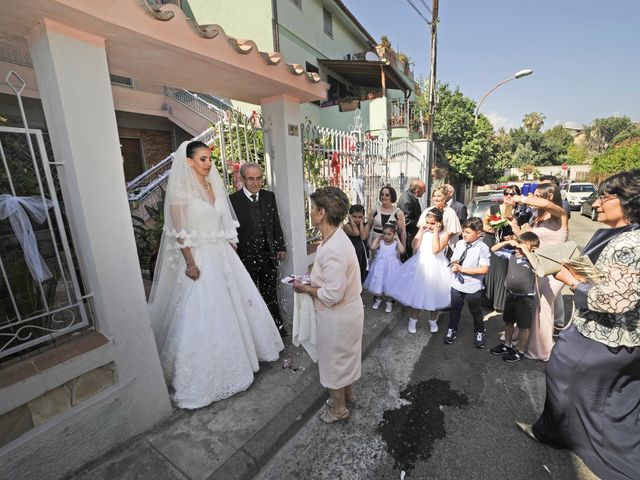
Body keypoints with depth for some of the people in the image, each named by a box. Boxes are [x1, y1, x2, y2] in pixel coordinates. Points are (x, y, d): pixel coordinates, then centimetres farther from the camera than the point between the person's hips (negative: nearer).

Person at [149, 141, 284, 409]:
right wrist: (190, 264, -16)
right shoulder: (180, 190, -9)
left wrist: (230, 252, 9)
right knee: (203, 315, 3)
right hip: (200, 258, -6)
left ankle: (235, 357, 39)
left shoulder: (215, 186, 10)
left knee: (235, 304, 15)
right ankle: (204, 376, 25)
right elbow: (180, 232, -12)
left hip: (223, 255, 7)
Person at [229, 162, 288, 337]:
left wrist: (281, 247, 7)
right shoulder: (233, 199, -12)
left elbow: (276, 224, 7)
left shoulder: (269, 196, 1)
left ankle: (276, 323, 38)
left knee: (271, 293, 18)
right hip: (245, 257, -3)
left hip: (268, 254, 3)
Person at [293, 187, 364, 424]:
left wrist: (305, 288, -16)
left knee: (334, 360, 15)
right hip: (347, 310, 9)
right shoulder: (337, 237, 0)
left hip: (337, 315, -9)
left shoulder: (332, 249, -32)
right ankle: (348, 394, 51)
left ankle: (339, 408, 39)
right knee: (344, 356, 28)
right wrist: (312, 280, 3)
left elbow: (332, 294, -30)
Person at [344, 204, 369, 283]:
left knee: (362, 279, 15)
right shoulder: (347, 226, -10)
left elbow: (363, 237, -13)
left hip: (363, 255, 5)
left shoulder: (365, 225, 4)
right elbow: (356, 233, -29)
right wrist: (352, 221, -17)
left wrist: (361, 223, -9)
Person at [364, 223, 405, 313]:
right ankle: (378, 299, 37)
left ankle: (389, 302, 30)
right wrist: (378, 238, -10)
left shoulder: (396, 243, -8)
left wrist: (397, 239, -18)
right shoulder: (380, 242, -4)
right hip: (380, 267, 2)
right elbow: (372, 248, -19)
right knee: (378, 283, 13)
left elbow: (402, 251, -24)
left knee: (390, 284, 9)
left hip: (391, 267, -2)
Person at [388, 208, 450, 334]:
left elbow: (435, 250, -24)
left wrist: (435, 232, -20)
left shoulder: (443, 234, -9)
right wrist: (420, 231, -10)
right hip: (420, 265, 3)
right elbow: (415, 246, -10)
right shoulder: (424, 231, 1)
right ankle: (413, 319, 29)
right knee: (416, 293, 11)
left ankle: (433, 320, 35)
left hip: (435, 267, -3)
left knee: (433, 295, 12)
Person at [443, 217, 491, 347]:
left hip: (473, 287, -3)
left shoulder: (483, 248, -17)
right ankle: (452, 329, 37)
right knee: (455, 309, 18)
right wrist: (454, 265, -16)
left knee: (475, 311, 18)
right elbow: (453, 259, 8)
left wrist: (462, 269, -21)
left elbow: (484, 269, -20)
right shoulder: (459, 244, -3)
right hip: (457, 284, 4)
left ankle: (479, 332, 42)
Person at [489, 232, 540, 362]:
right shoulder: (512, 254, -4)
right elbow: (494, 249, 4)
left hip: (526, 298, -6)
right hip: (510, 295, 6)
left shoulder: (532, 259, -18)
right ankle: (507, 345, 40)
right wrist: (508, 242, -11)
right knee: (508, 322, 21)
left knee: (523, 326, 12)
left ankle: (520, 351, 30)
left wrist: (526, 252, -32)